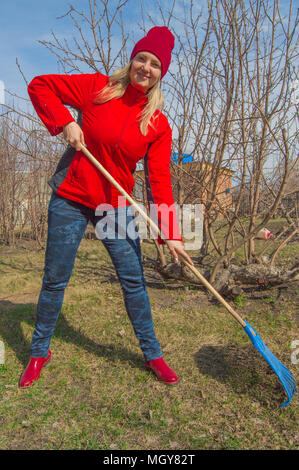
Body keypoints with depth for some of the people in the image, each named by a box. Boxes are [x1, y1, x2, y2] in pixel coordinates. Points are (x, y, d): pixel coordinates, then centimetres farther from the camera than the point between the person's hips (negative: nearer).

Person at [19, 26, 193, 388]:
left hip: (116, 206, 1)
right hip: (71, 199, 0)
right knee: (55, 279, 6)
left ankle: (152, 354, 21)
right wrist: (64, 123, -13)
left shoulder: (158, 125, -2)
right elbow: (40, 85, 3)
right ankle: (39, 352, 29)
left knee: (133, 280, 2)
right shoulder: (96, 88, -3)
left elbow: (160, 180, -10)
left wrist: (170, 234, -19)